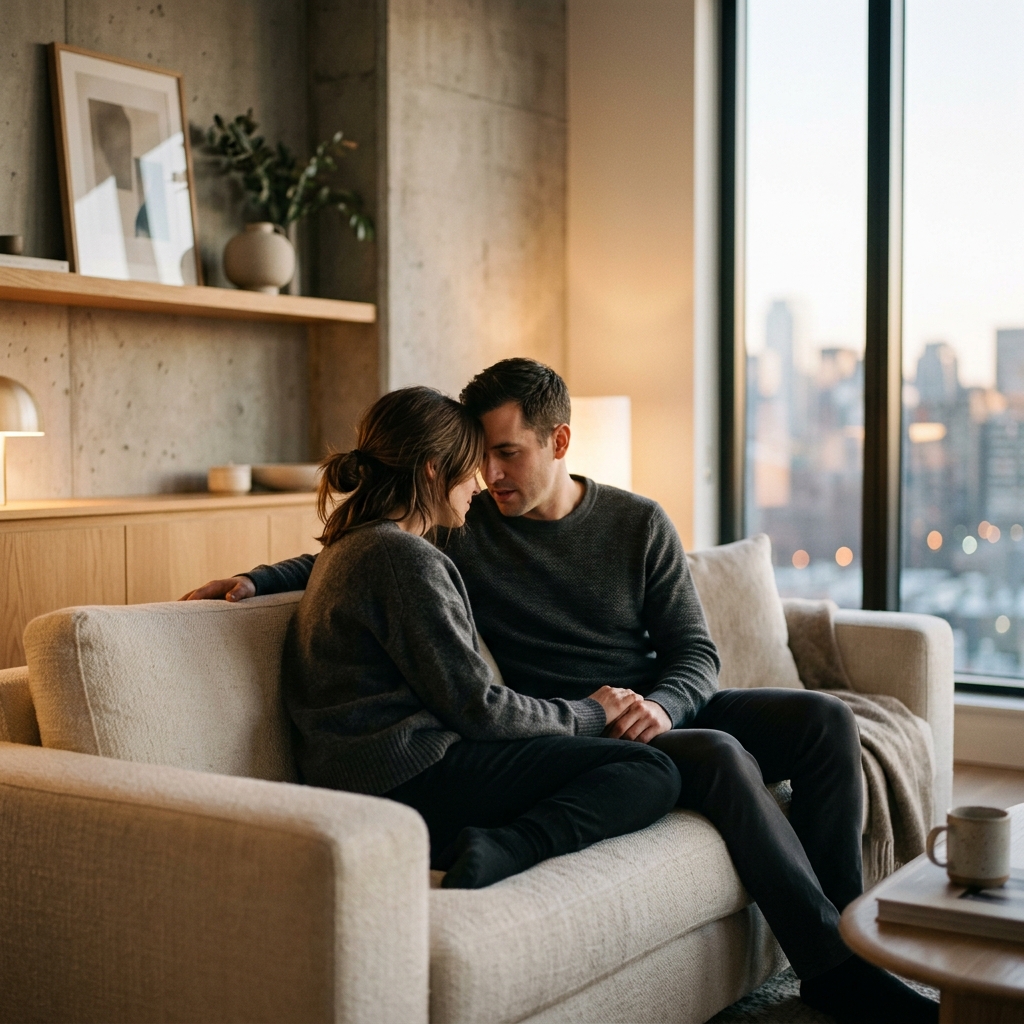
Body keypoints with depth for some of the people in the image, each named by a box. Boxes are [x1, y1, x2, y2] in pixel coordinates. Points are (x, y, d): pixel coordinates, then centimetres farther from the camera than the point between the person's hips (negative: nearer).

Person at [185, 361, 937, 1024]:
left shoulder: (638, 524, 4)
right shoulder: (465, 529, -1)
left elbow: (696, 653, 2)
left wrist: (664, 706, -20)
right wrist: (254, 580, -9)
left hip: (663, 709, 5)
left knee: (825, 720, -15)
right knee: (720, 755, -31)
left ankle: (842, 926, -7)